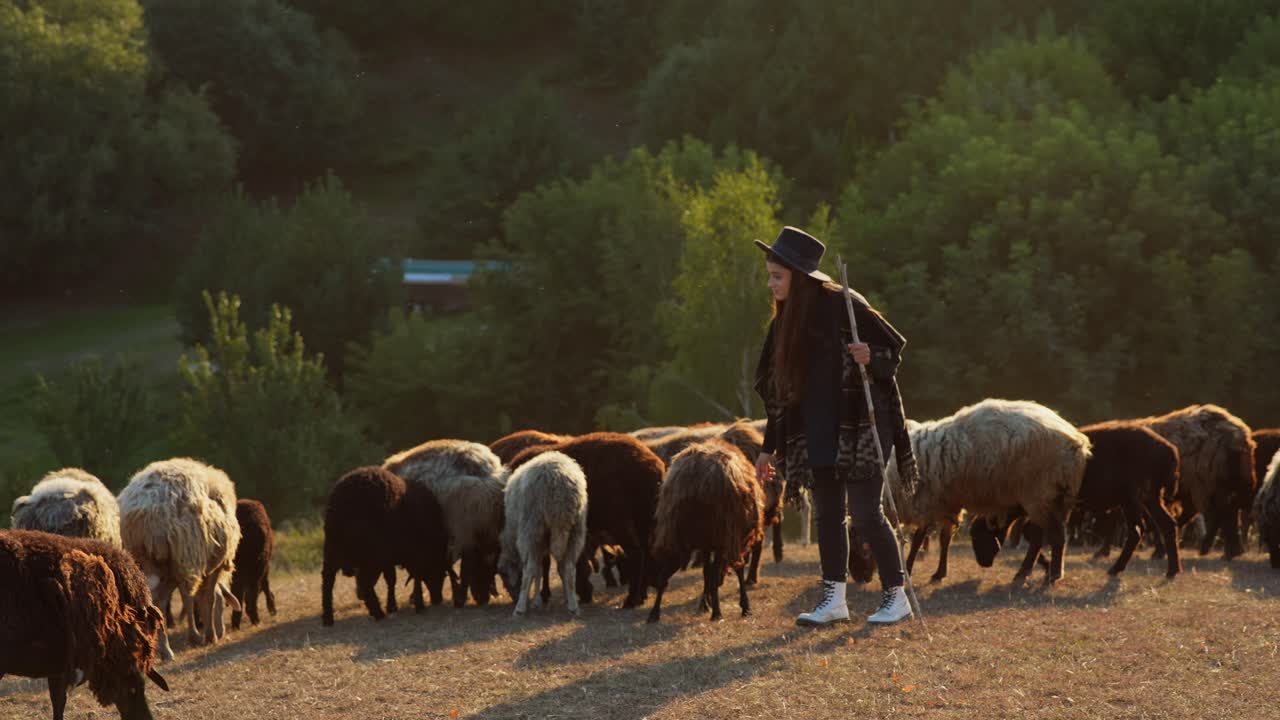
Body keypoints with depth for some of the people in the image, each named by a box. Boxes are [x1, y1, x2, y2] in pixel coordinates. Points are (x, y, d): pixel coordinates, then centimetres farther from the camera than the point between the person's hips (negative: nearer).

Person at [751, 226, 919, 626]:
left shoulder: (844, 306, -12)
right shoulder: (786, 320, 9)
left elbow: (893, 350, -7)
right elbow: (780, 389, 14)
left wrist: (871, 358, -29)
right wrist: (769, 447, 15)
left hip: (858, 428, -7)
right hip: (817, 434, 7)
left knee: (865, 513, -7)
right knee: (827, 515, 7)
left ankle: (897, 596, 4)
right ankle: (834, 600, 12)